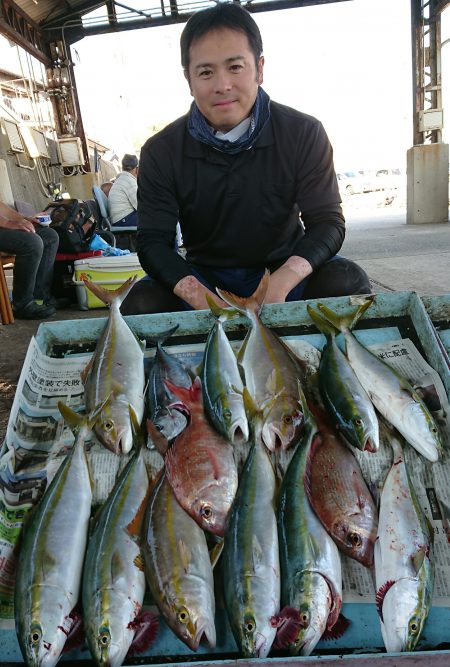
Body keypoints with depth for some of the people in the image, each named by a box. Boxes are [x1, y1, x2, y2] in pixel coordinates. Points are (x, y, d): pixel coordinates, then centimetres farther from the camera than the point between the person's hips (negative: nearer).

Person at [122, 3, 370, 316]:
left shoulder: (305, 134, -10)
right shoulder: (161, 152, -9)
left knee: (347, 283, -27)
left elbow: (328, 222, -13)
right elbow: (154, 241, -13)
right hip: (205, 277, 1)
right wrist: (201, 298, -34)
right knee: (141, 302, -26)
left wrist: (282, 281, -34)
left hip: (285, 269, 0)